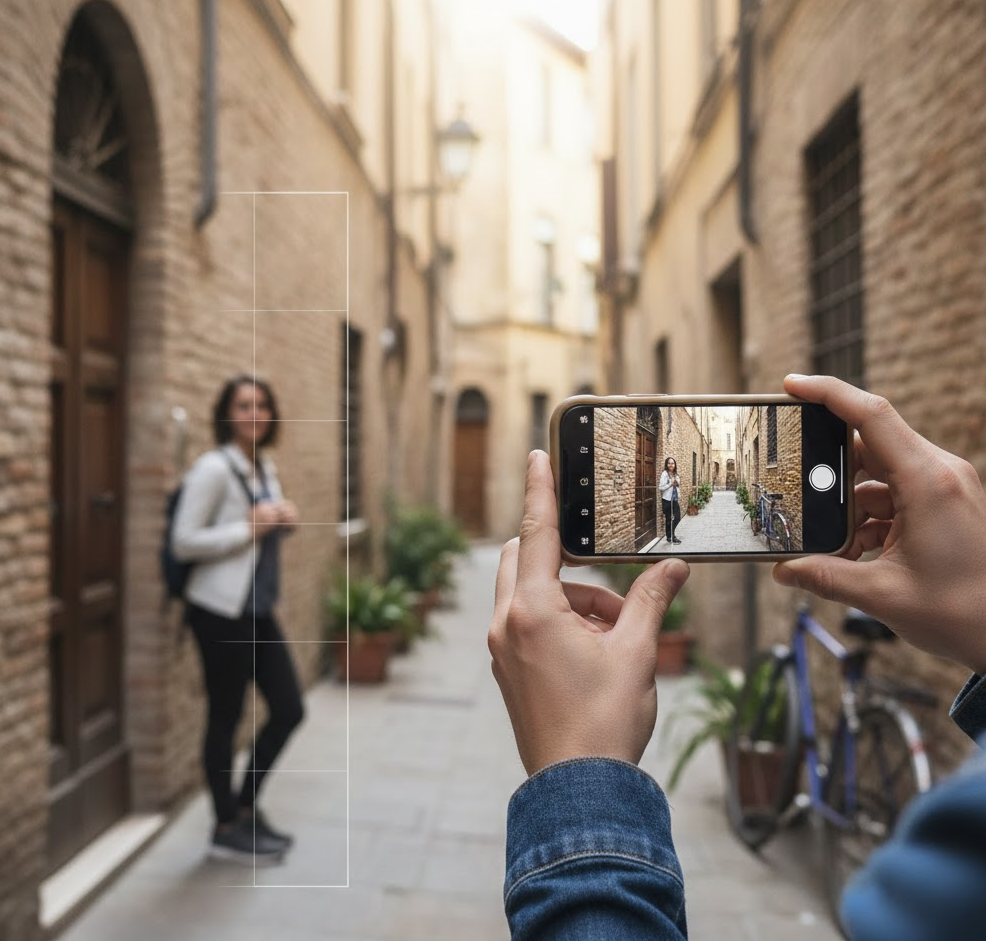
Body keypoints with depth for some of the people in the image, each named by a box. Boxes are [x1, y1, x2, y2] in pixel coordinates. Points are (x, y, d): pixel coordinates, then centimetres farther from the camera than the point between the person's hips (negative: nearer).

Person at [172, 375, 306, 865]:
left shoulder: (266, 467, 11)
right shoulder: (214, 468, -14)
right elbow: (183, 542, -17)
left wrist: (284, 517, 2)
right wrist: (250, 528, -19)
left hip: (258, 609, 8)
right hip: (221, 609, -8)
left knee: (289, 710, 10)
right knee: (225, 717, 5)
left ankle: (246, 807, 30)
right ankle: (227, 829, 23)